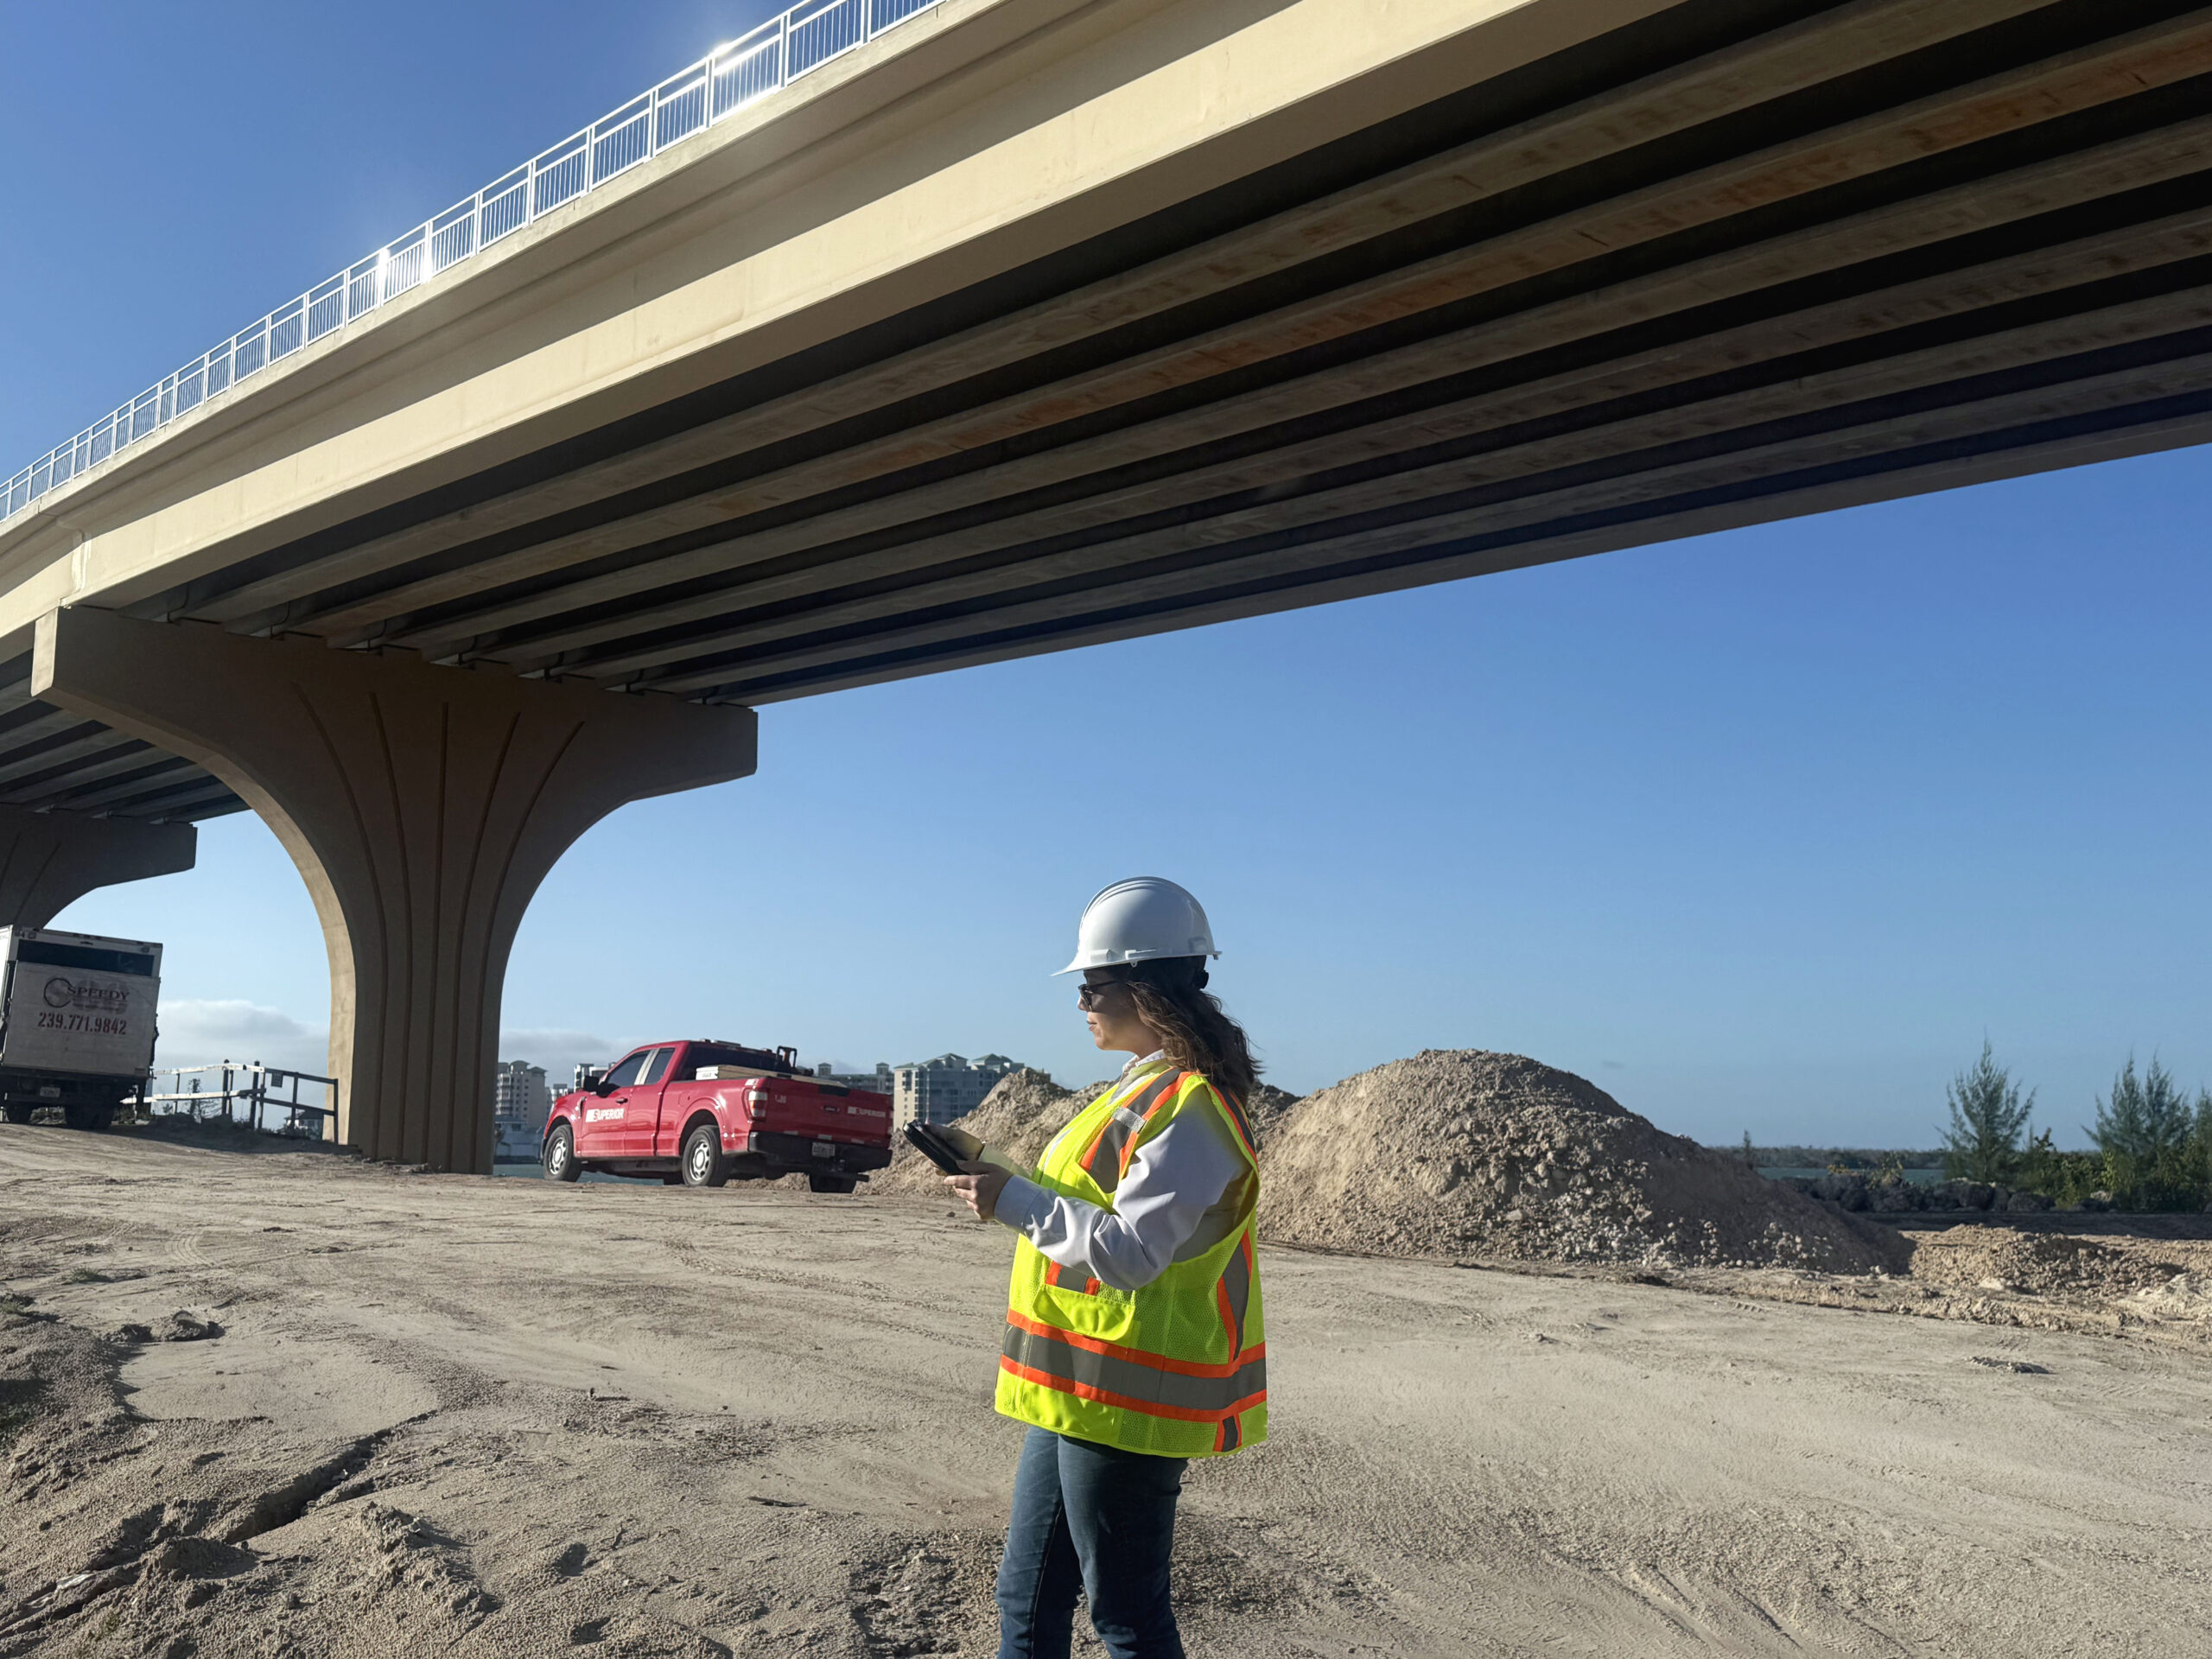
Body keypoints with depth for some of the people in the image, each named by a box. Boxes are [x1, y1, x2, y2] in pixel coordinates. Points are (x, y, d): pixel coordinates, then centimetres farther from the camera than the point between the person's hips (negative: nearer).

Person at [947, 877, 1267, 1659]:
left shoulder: (1188, 1108, -19)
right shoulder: (1147, 1089, 14)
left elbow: (1128, 1252, -24)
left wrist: (1015, 1202, -19)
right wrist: (1004, 1182, 9)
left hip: (1124, 1402, -10)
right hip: (1075, 1392, 10)